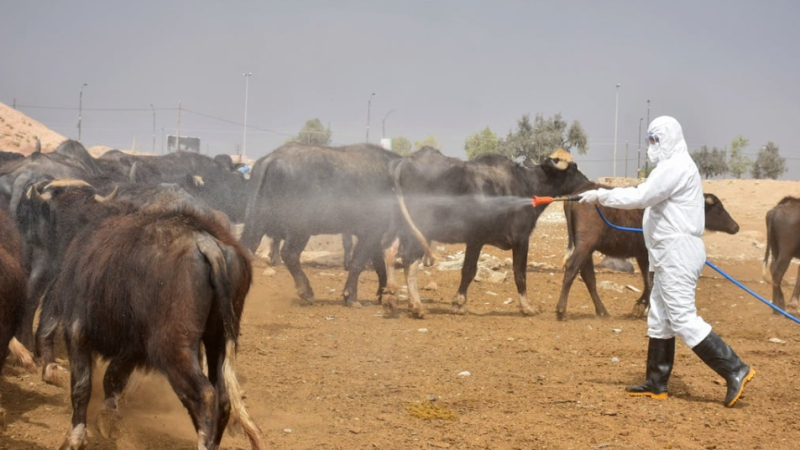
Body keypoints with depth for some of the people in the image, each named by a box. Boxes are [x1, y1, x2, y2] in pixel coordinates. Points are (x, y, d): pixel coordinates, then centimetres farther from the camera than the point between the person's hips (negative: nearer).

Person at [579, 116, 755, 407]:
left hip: (678, 252, -11)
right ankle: (656, 384, 19)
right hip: (671, 253, 11)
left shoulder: (676, 167, -15)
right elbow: (649, 197, 17)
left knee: (683, 319, -12)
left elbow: (640, 197, -22)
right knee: (659, 319, 13)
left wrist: (600, 196, -16)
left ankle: (736, 371, -12)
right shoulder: (672, 166, 19)